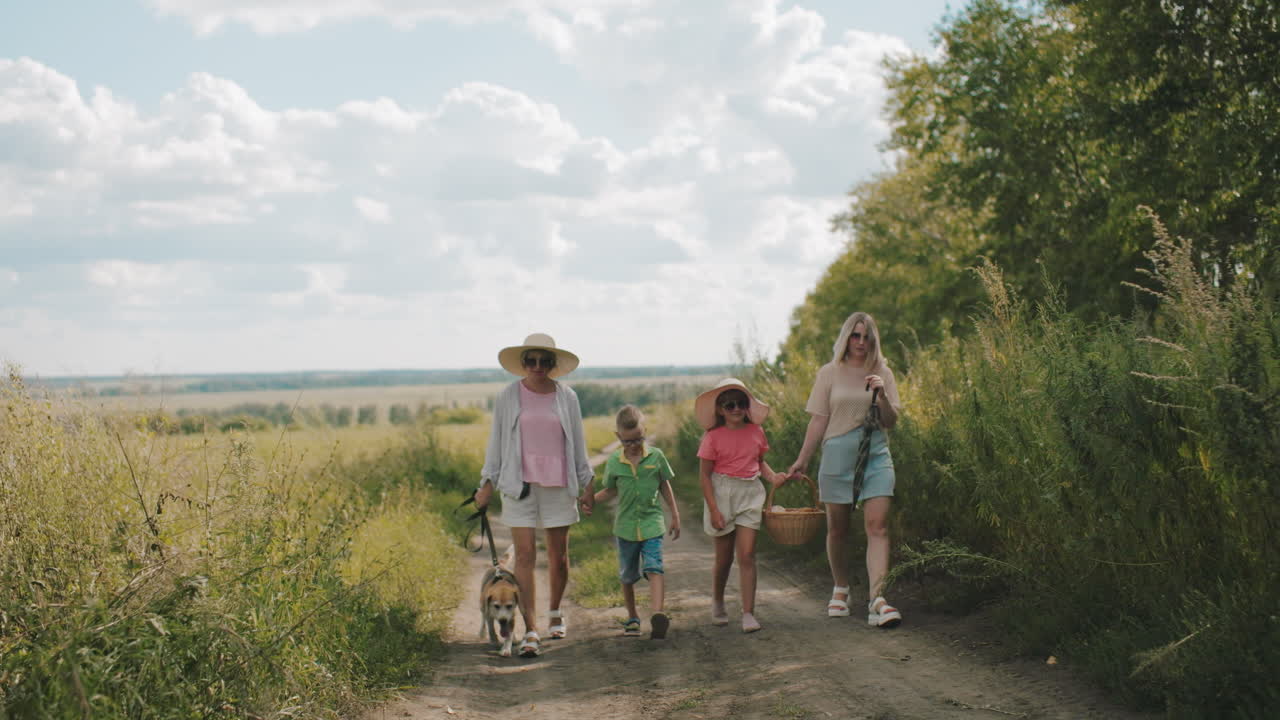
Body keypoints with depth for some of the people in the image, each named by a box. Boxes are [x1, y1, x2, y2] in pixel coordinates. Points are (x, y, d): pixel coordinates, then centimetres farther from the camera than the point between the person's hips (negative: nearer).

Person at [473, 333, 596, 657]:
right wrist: (487, 484, 4)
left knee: (559, 556, 8)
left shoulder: (567, 397, 5)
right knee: (525, 555, -8)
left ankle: (555, 612, 34)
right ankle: (530, 631, -9)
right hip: (520, 485, -1)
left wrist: (587, 484, 10)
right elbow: (496, 441, 7)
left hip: (558, 485, 2)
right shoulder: (508, 397, 1)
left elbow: (577, 442, 11)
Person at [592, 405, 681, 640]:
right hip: (625, 525, 2)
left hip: (652, 523, -2)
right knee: (627, 575, 12)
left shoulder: (656, 456, -2)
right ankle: (632, 617, 29)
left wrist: (675, 515, 11)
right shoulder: (614, 462, -1)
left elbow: (665, 486, 8)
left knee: (653, 568, -19)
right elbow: (610, 490, 11)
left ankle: (658, 615, -30)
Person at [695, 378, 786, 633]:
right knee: (724, 557, 9)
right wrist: (713, 510, -12)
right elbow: (704, 475, -7)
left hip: (750, 494, 2)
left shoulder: (756, 432, 4)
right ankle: (717, 604, 35)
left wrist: (772, 476, -1)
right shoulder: (713, 437, -7)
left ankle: (748, 614, -6)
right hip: (722, 493, -2)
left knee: (747, 555, -7)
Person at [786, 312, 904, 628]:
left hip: (876, 457, 0)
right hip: (838, 456, 0)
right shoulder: (829, 373, 4)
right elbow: (818, 421, 7)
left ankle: (877, 598, -18)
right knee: (837, 528, 8)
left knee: (877, 525, -13)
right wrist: (802, 460, 7)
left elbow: (891, 421, 4)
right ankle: (841, 589, 29)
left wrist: (882, 396, -14)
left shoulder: (882, 374, 7)